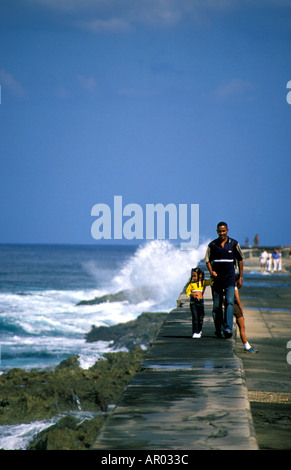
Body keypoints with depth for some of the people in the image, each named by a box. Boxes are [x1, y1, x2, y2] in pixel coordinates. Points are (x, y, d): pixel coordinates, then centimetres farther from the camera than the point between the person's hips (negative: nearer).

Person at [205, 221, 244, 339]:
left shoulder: (234, 244, 1)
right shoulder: (212, 245, 2)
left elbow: (240, 260, 9)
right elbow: (207, 260, 10)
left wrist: (240, 277, 7)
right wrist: (211, 272, -9)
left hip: (230, 278, -1)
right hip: (217, 278, 1)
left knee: (230, 302, -16)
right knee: (216, 305, 4)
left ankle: (228, 328, -22)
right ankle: (218, 329, 15)